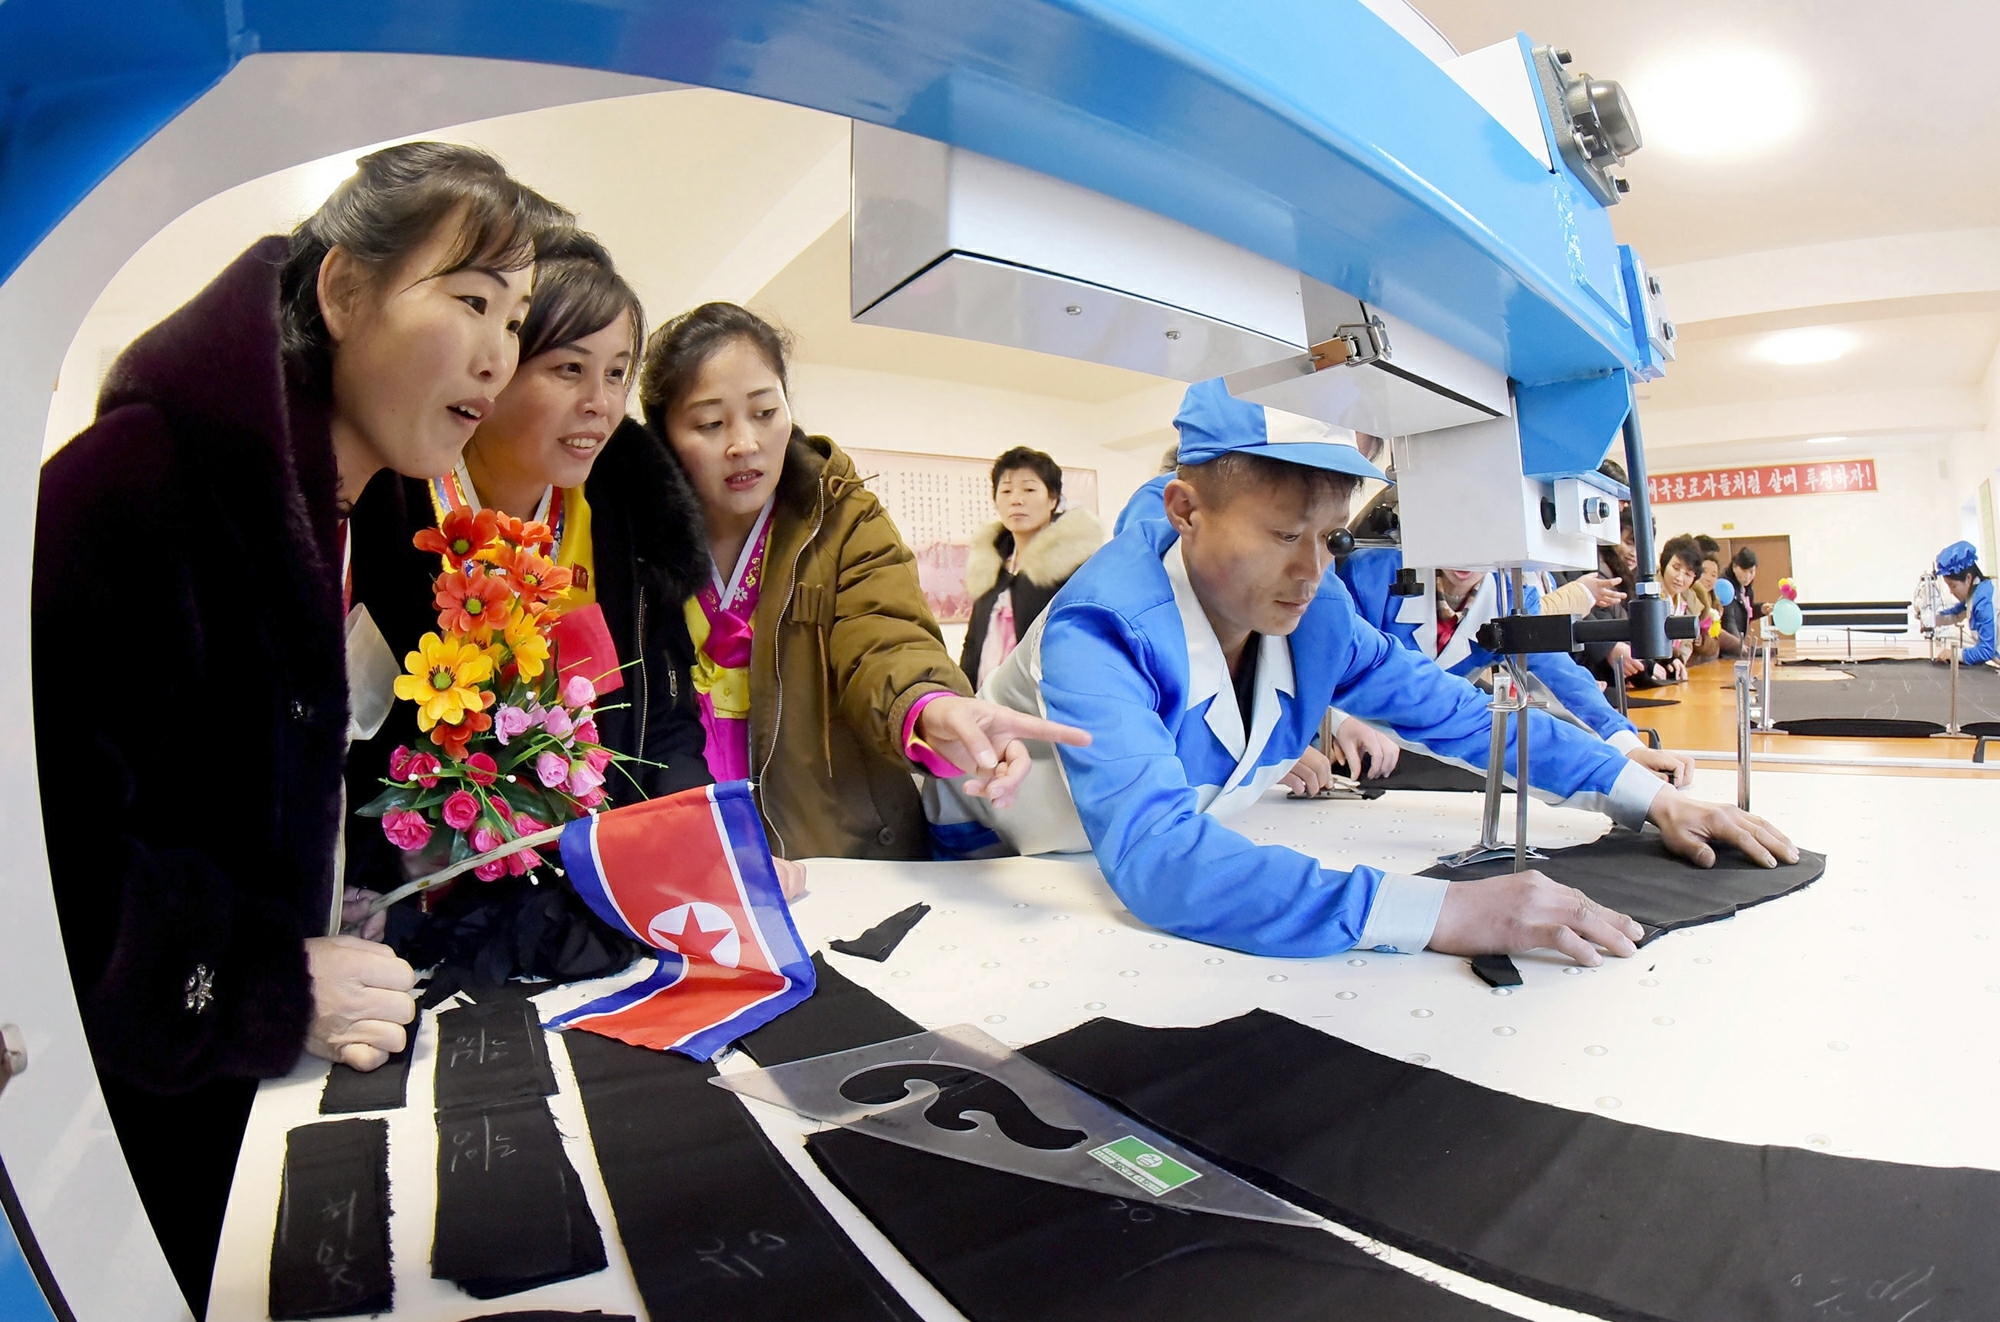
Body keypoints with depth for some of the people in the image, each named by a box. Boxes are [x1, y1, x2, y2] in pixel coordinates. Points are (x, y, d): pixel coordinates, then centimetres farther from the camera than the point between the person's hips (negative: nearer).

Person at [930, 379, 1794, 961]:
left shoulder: (1312, 611, -12)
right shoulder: (1101, 631, -31)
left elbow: (1454, 711, 2)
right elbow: (1154, 859, -44)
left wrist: (1648, 796, -3)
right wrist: (1439, 912, -47)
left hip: (1189, 885, 4)